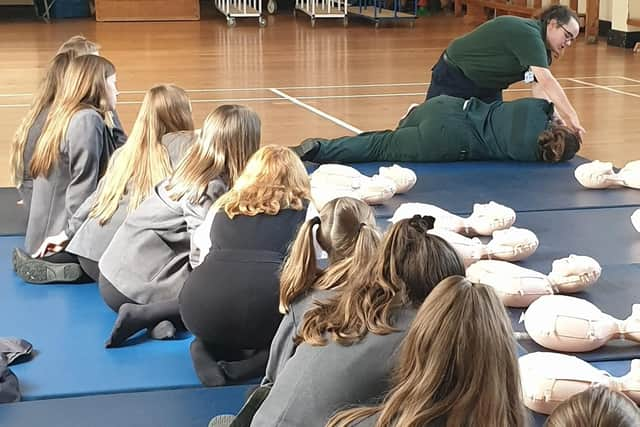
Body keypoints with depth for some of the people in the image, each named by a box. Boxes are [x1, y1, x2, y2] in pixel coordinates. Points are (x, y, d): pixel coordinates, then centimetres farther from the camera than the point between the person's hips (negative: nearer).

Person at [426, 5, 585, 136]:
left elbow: (539, 88, -13)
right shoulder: (527, 34, -33)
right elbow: (547, 81, -42)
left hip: (488, 87, 8)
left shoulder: (542, 48, -4)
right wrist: (572, 118, -46)